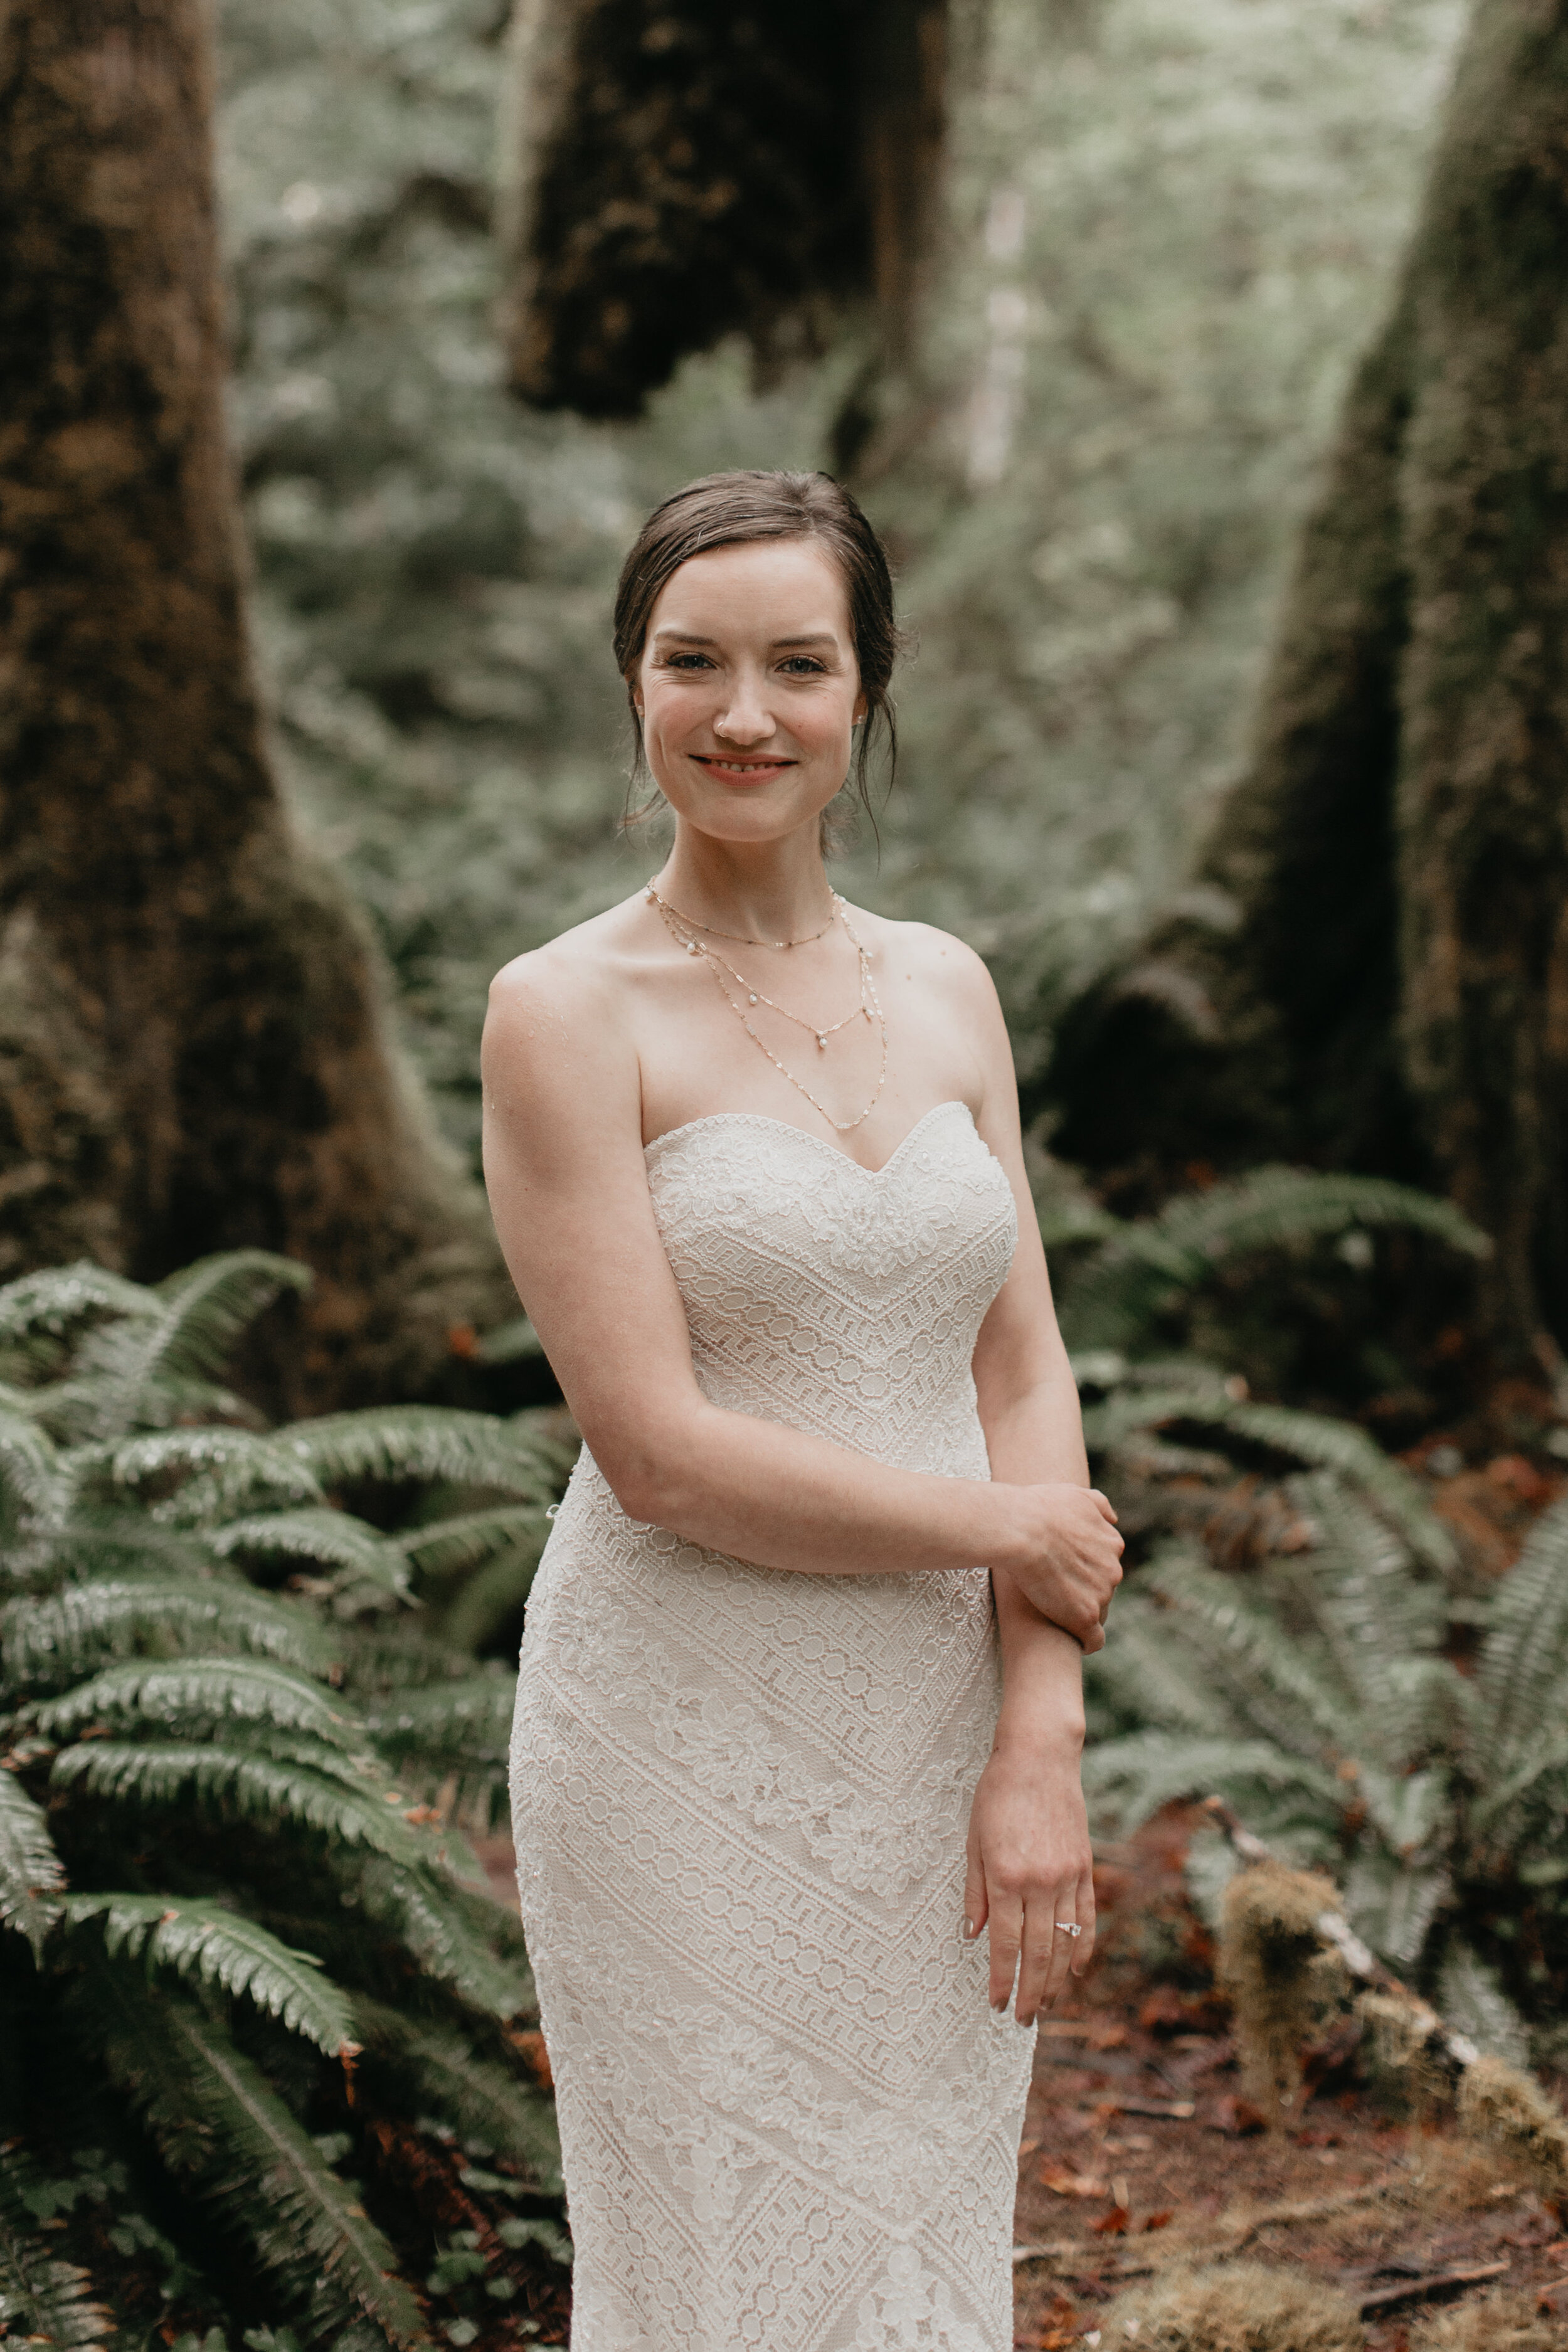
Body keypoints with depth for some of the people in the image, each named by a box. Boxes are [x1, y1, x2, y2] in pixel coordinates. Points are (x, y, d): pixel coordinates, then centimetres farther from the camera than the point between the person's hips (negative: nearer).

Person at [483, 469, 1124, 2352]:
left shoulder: (947, 990, 7)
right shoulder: (566, 1012, -9)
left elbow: (1024, 1376, 3)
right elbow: (657, 1450, -15)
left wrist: (1039, 1744, -7)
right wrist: (1006, 1526, -9)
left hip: (942, 1735, 5)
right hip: (697, 1745, -5)